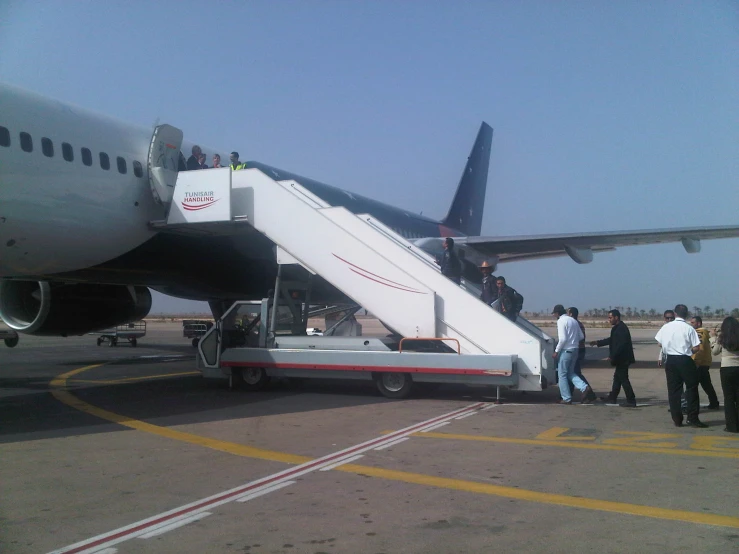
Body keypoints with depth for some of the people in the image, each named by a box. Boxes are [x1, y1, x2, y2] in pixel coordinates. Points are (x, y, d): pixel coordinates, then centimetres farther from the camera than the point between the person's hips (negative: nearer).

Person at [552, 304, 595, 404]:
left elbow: (562, 339, -20)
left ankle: (566, 398, 5)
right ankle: (585, 388, -3)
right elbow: (581, 336, 14)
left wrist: (556, 351, -12)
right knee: (570, 373, 17)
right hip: (575, 350, 8)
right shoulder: (573, 320, 13)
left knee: (562, 374, 3)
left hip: (566, 350, -8)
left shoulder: (561, 321, -12)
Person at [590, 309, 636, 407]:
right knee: (617, 377, 18)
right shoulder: (617, 327, 12)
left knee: (623, 378, -6)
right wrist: (598, 342, 21)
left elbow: (621, 344, -25)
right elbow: (612, 340, 22)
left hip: (623, 358, -11)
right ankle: (612, 397, 29)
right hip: (621, 358, 11)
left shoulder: (621, 328, -20)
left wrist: (612, 356, -21)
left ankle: (631, 401, -1)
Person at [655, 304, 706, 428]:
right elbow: (696, 348, -11)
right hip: (685, 361, -3)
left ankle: (677, 420, 11)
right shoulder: (689, 329, -11)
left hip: (671, 360, 3)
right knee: (691, 389, 7)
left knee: (673, 390, 8)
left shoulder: (666, 327, -1)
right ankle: (693, 419, 7)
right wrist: (689, 349, 9)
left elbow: (660, 343, 7)